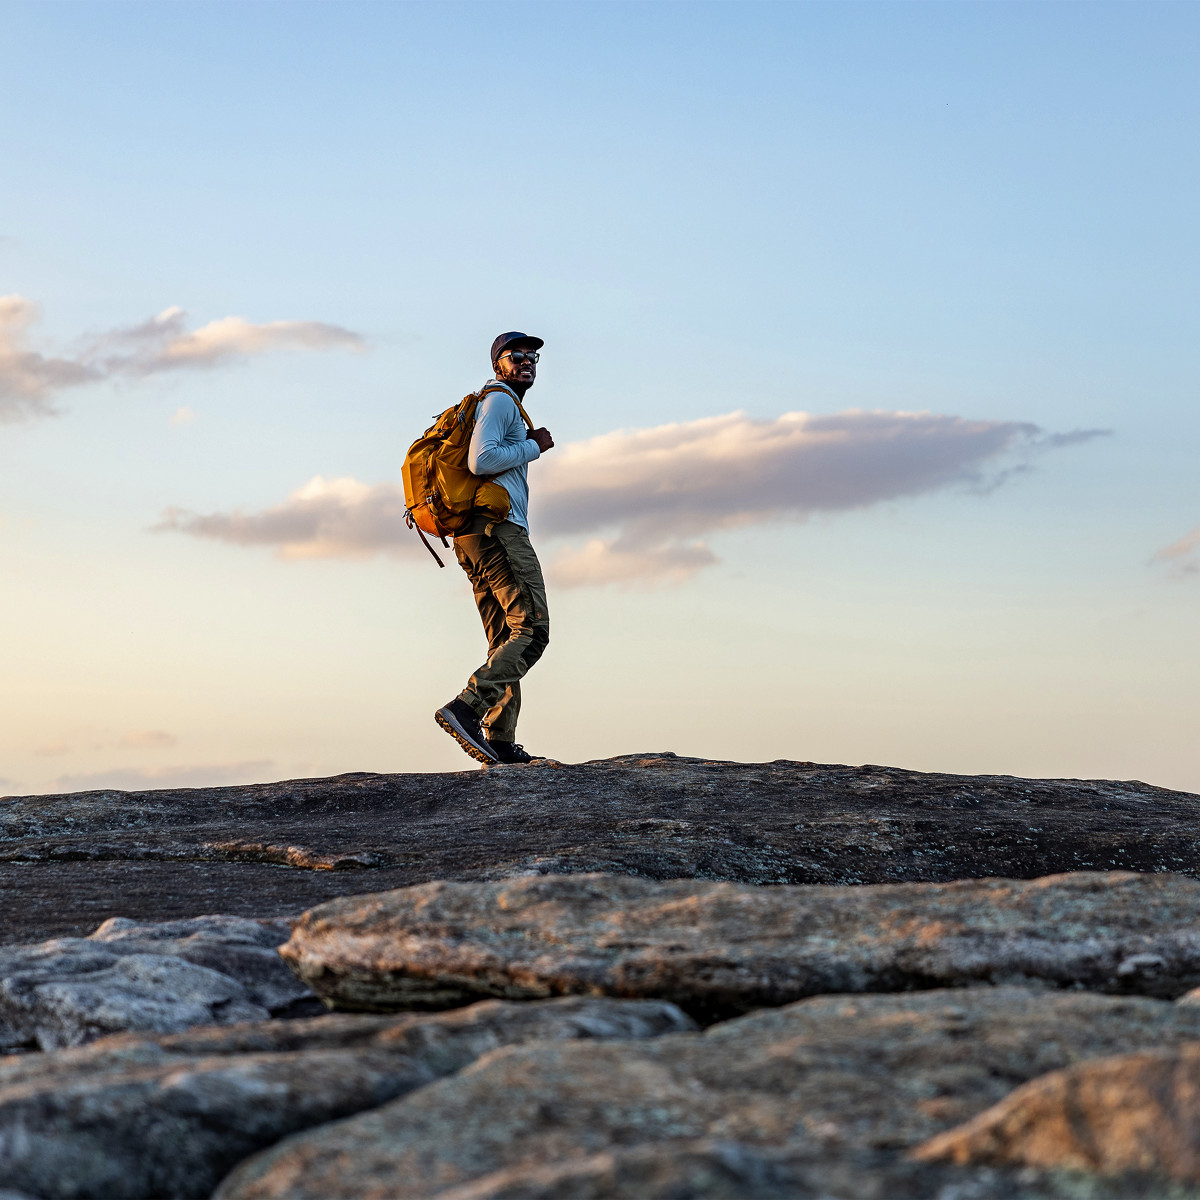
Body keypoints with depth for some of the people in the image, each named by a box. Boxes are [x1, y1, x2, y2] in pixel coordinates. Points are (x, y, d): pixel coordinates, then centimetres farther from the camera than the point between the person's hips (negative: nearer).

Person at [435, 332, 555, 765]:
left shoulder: (500, 405, 29)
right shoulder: (499, 400, -3)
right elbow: (481, 460, -18)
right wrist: (533, 446, -7)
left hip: (472, 538, 11)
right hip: (497, 526, -11)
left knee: (506, 640, 6)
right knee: (531, 628, -16)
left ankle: (500, 740, 0)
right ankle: (465, 707, -27)